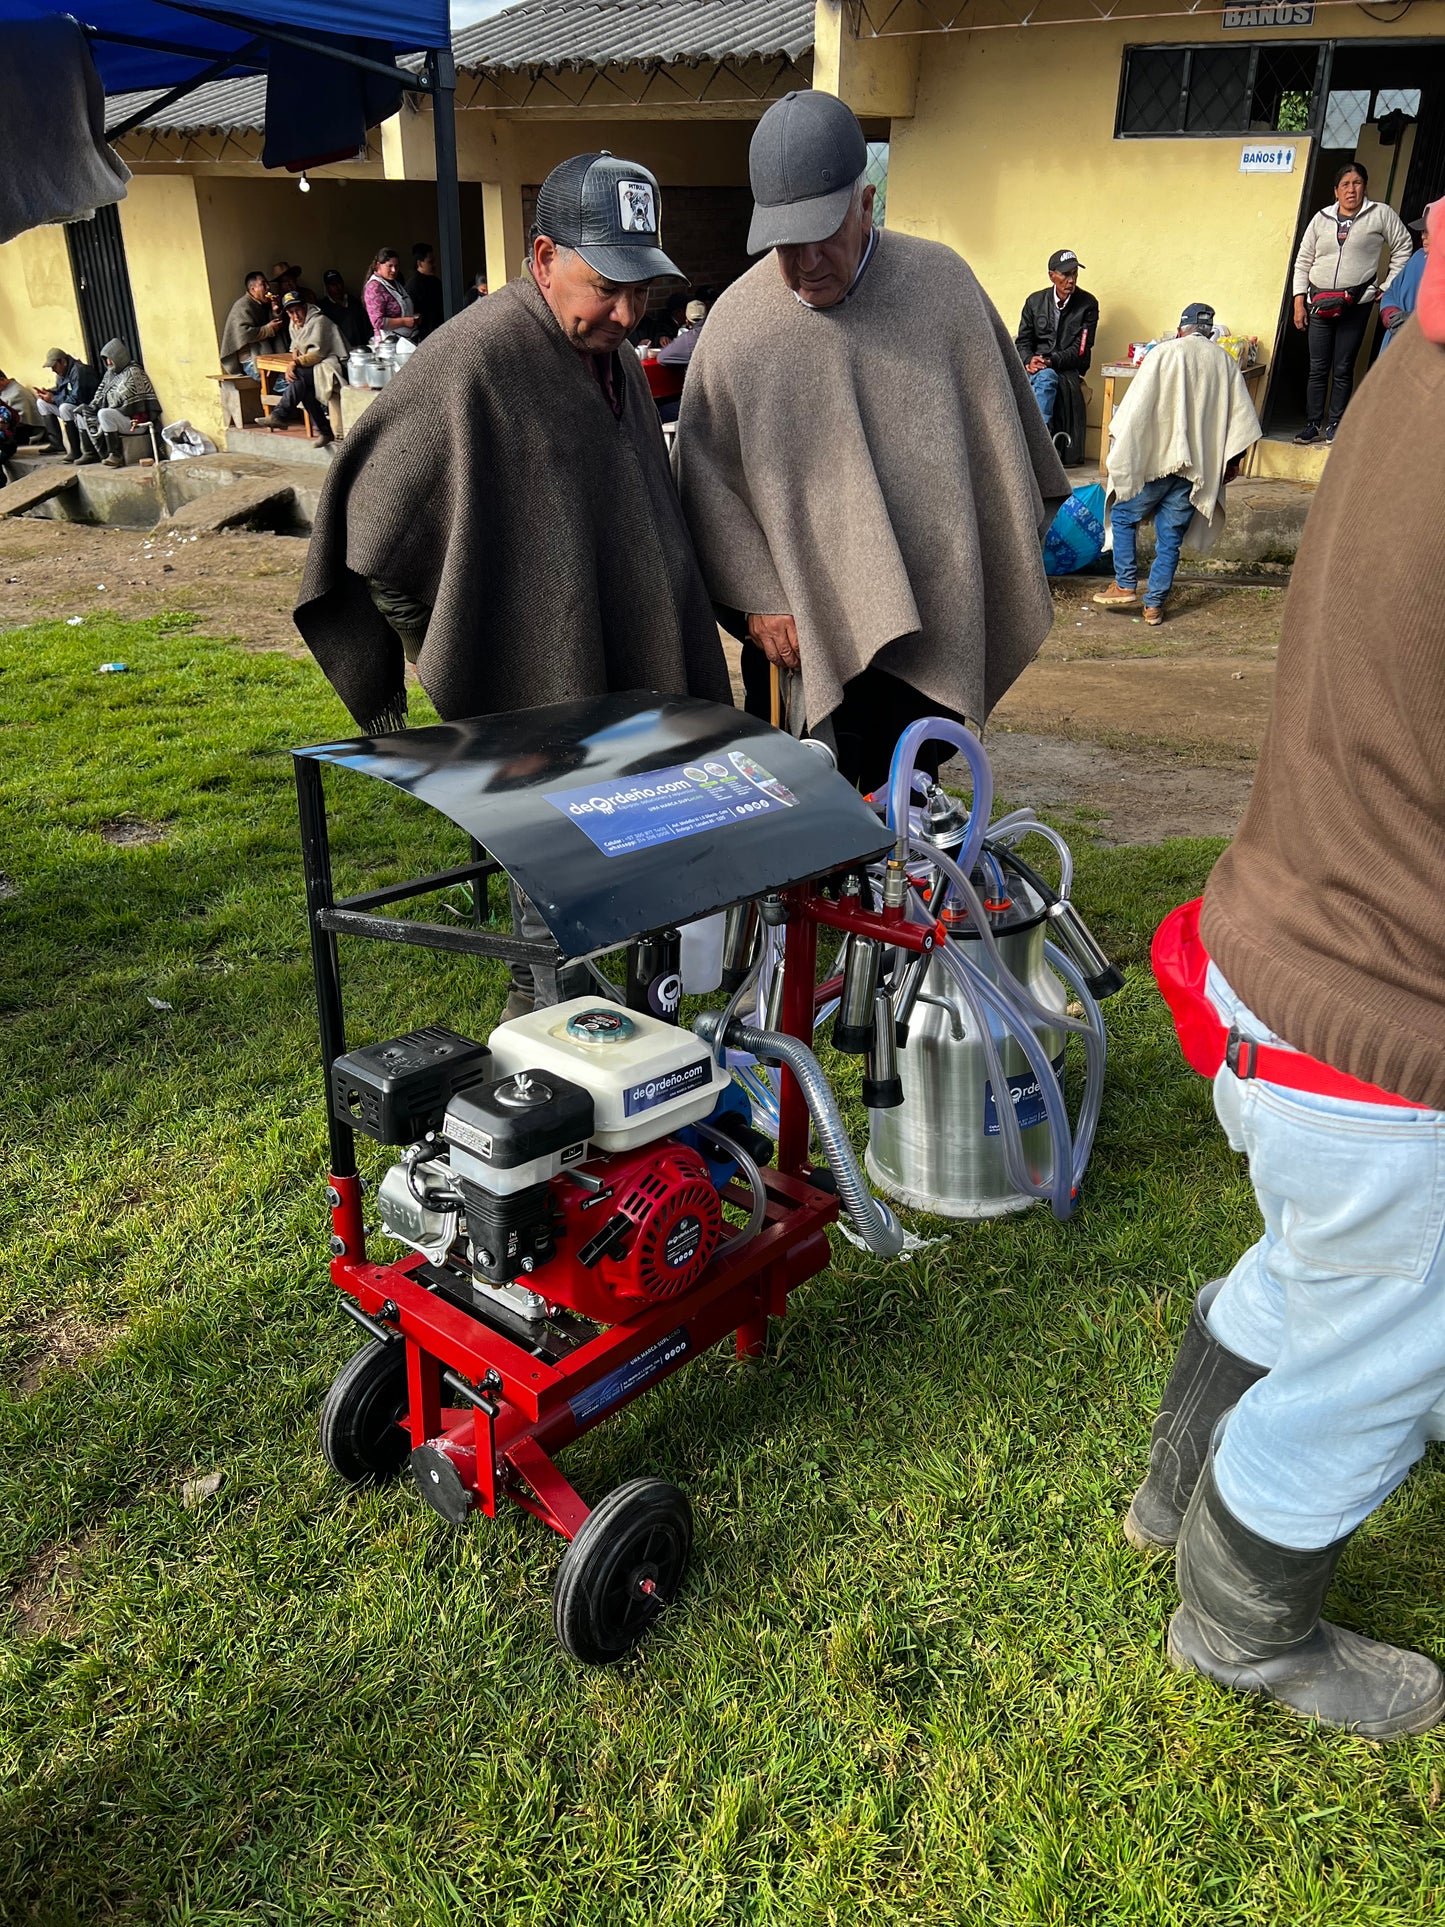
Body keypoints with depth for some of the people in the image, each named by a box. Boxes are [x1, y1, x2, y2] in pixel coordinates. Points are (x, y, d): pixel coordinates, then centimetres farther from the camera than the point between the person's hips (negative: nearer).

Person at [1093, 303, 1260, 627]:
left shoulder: (1165, 352, -3)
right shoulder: (1226, 364, 10)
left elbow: (1137, 403, -8)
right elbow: (1244, 419, 9)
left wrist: (1117, 438, 3)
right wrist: (1232, 460, 17)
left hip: (1157, 458, -4)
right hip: (1198, 467, 4)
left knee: (1123, 516, 13)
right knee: (1171, 536, 9)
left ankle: (1126, 586, 5)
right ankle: (1154, 604, 8)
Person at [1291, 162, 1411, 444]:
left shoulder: (1380, 214, 2)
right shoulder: (1321, 218, 8)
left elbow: (1403, 248, 7)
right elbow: (1303, 262, 9)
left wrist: (1389, 287, 2)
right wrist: (1299, 302, 3)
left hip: (1356, 304, -2)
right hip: (1319, 304, 2)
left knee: (1343, 368, -1)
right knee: (1318, 368, 3)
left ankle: (1336, 425, 5)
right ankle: (1312, 425, 8)